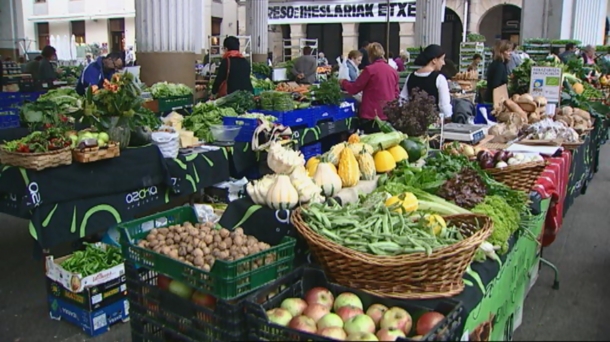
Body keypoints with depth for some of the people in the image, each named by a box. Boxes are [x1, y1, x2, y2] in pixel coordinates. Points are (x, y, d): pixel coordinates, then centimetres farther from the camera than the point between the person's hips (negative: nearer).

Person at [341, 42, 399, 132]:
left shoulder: (369, 69, -9)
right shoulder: (393, 71, 7)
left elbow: (354, 89, -1)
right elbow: (396, 94, 15)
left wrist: (343, 82, 16)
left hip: (372, 115, -5)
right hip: (390, 116, 6)